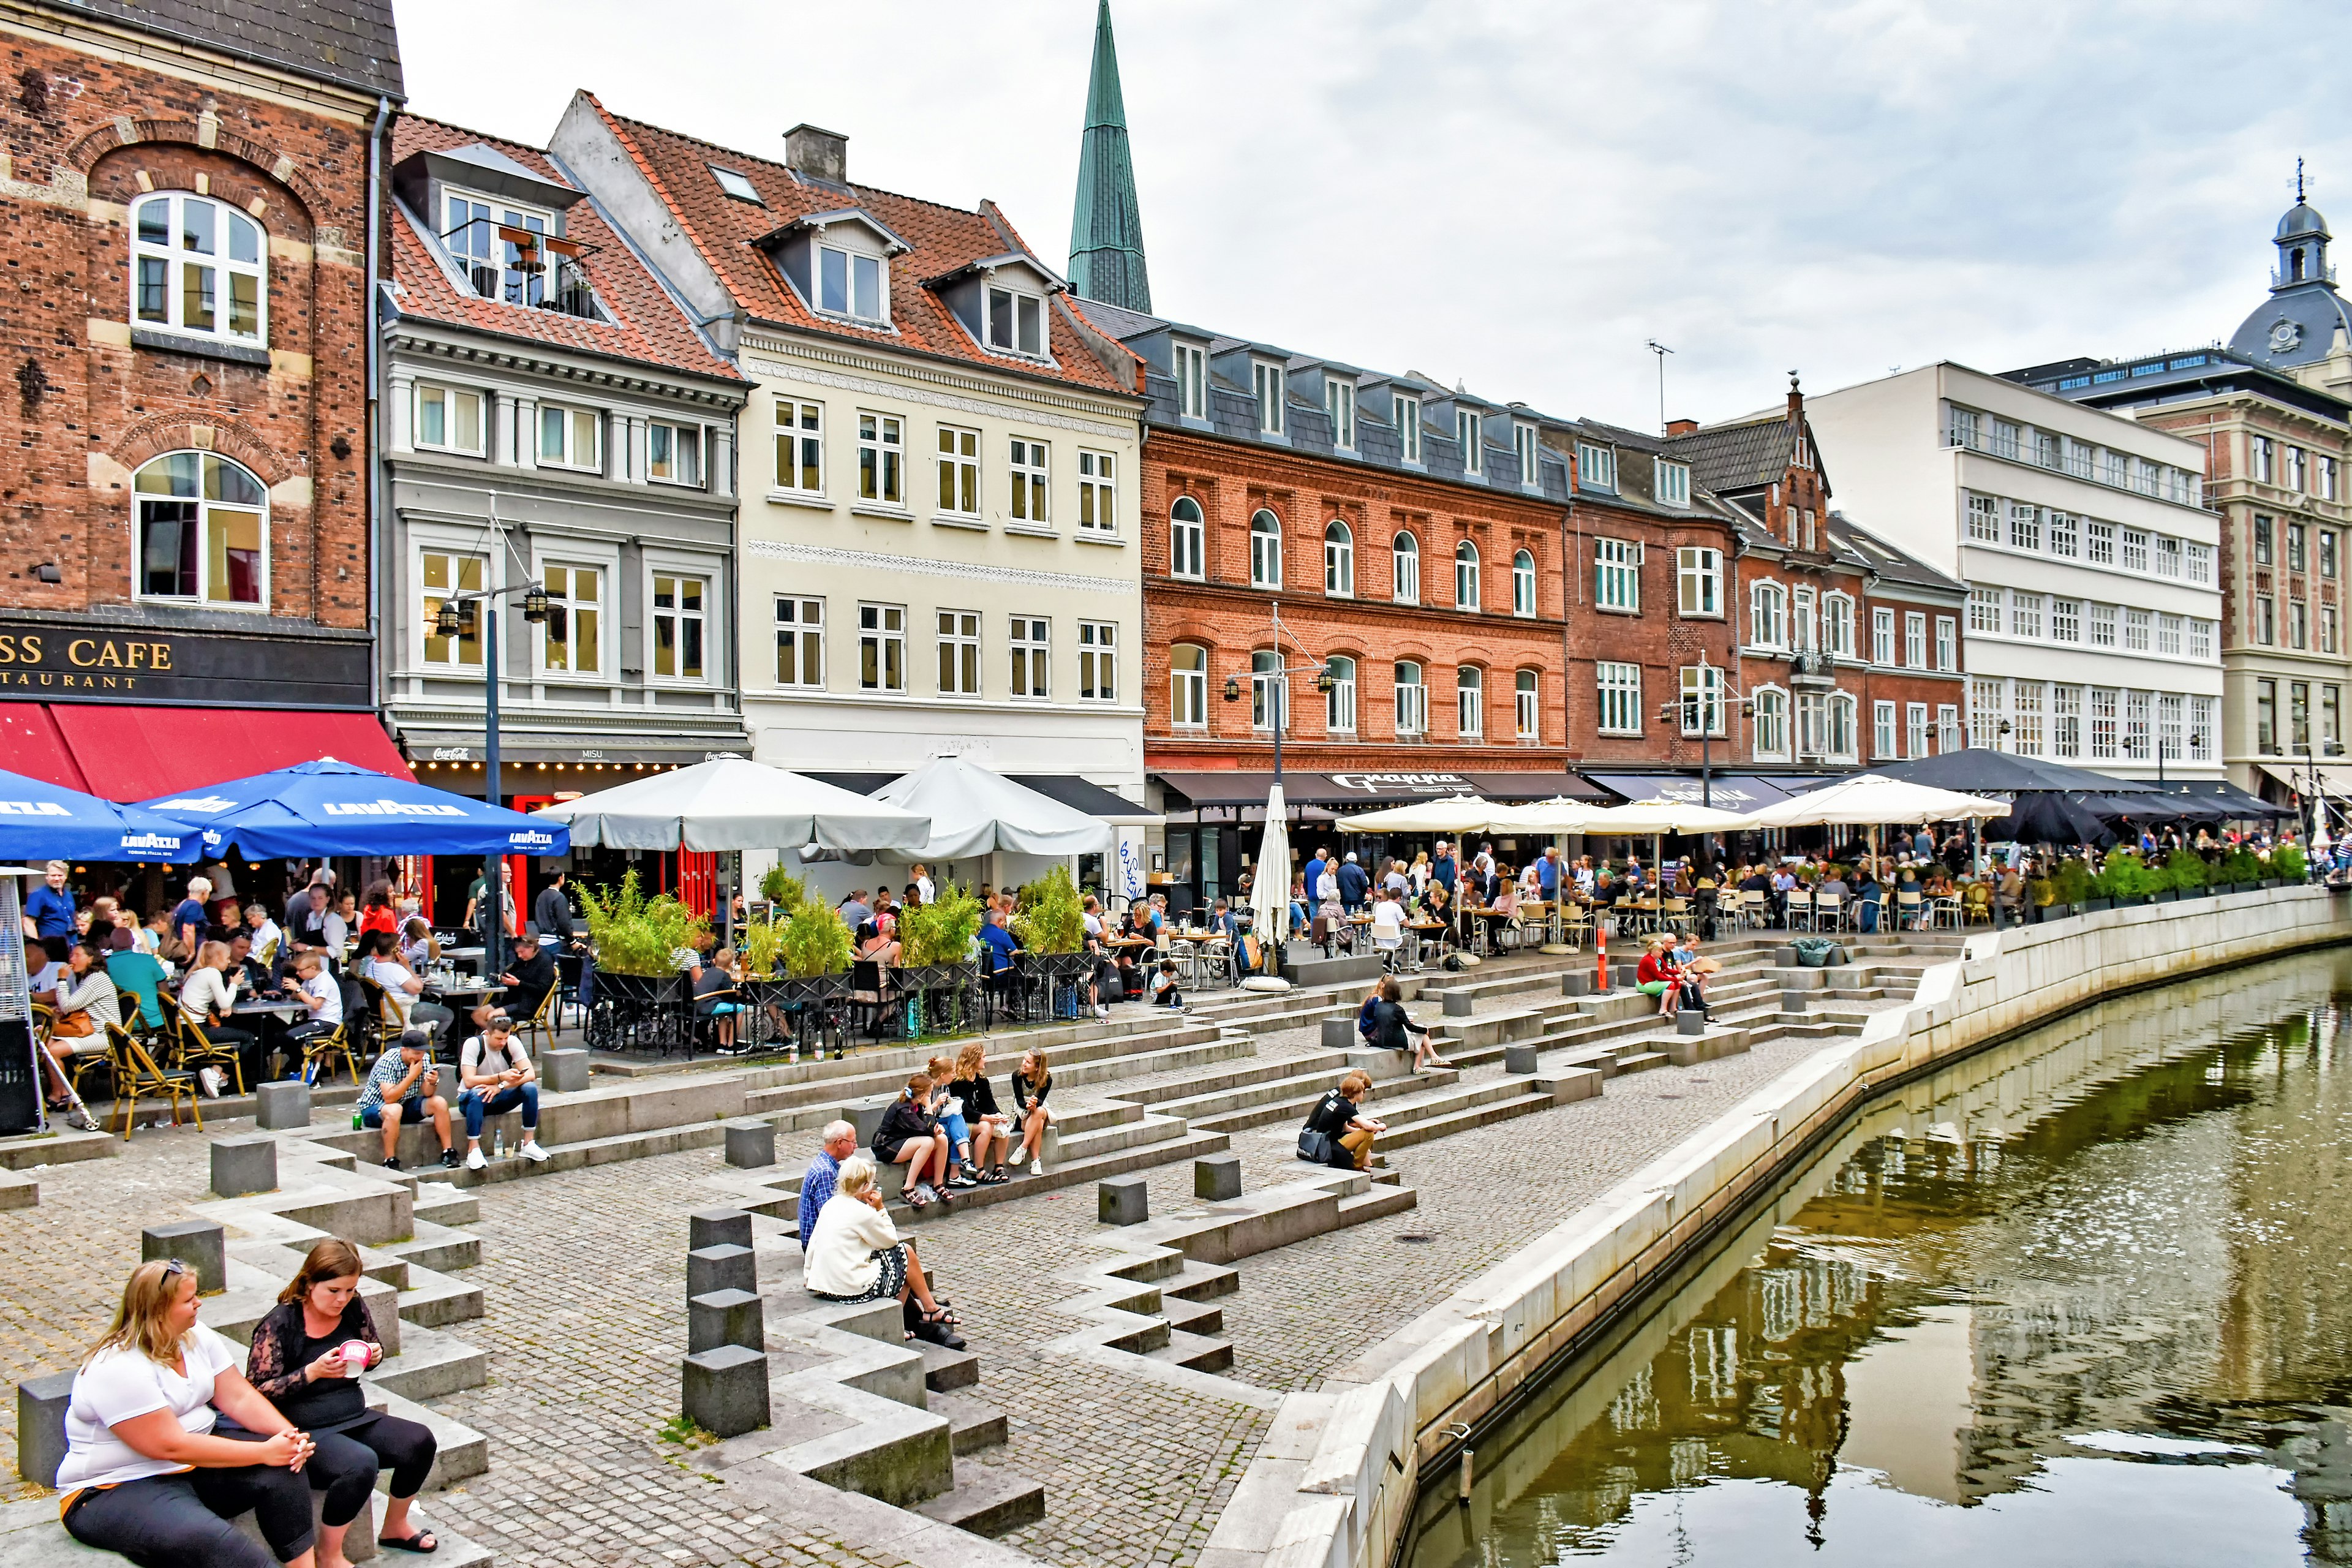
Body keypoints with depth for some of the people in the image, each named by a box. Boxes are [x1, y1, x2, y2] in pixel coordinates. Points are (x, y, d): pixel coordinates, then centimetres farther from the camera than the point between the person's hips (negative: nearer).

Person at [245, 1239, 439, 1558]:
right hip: (305, 1431, -6)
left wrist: (374, 1356, -6)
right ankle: (330, 1557, -11)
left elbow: (374, 1349, 19)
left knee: (421, 1442, -12)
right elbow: (257, 1394, -15)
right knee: (361, 1463, -33)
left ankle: (394, 1528, 14)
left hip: (354, 1418, 7)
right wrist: (313, 1372, -26)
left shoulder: (353, 1309, 1)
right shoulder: (279, 1324, -14)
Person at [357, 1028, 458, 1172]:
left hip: (405, 1105, 6)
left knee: (440, 1103, -15)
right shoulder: (388, 1062, -25)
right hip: (373, 1107, -6)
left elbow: (427, 1094, -5)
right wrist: (412, 1075, -34)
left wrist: (432, 1083, -27)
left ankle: (448, 1152, -9)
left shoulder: (424, 1059, -7)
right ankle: (390, 1162, -31)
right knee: (394, 1110, -39)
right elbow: (389, 1098, -33)